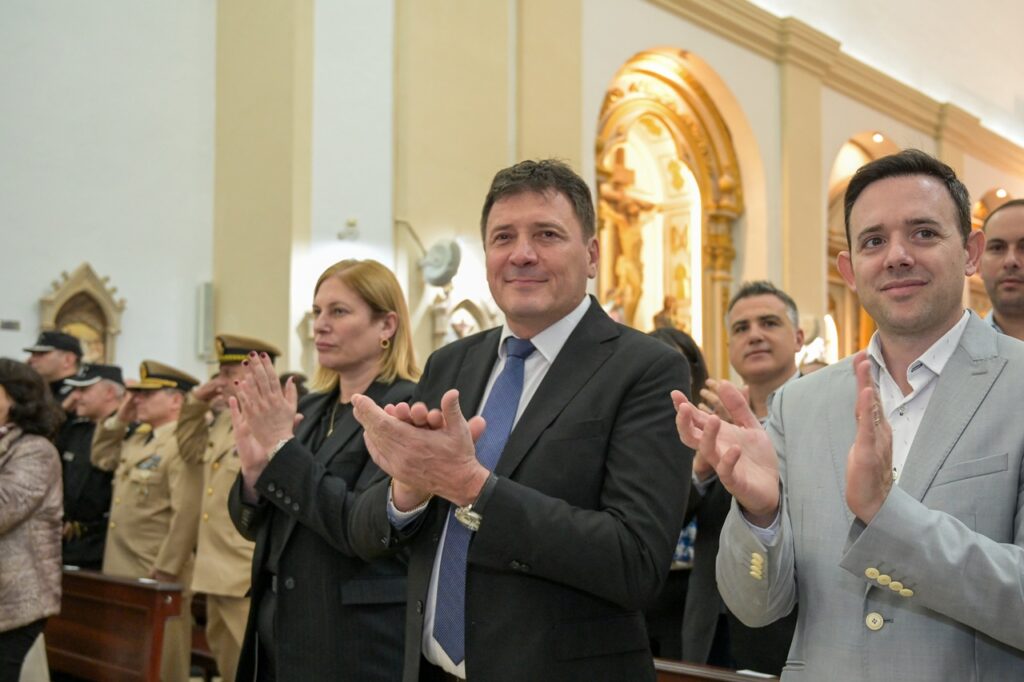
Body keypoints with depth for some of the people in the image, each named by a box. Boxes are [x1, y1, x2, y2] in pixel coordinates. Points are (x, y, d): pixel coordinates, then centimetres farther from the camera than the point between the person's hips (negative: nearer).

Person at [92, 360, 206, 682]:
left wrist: (165, 573, -22)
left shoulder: (184, 447, -17)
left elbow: (187, 514, -23)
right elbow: (102, 457, 28)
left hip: (156, 577, -9)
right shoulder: (136, 439, 13)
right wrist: (118, 419, 13)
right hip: (121, 571, 9)